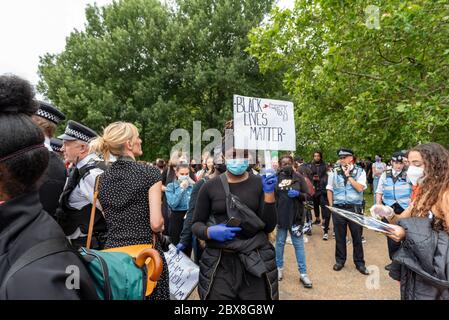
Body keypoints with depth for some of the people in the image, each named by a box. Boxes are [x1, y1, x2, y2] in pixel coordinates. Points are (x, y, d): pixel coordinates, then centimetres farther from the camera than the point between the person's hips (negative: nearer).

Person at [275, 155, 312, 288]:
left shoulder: (298, 178, -1)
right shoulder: (276, 178, -1)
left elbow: (308, 196, 0)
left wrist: (298, 194, -17)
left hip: (295, 216, 0)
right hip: (279, 216, 1)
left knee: (299, 245, 7)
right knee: (279, 243, 14)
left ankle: (303, 273, 18)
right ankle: (279, 268, 32)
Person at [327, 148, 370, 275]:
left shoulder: (360, 171, -1)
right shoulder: (334, 172, 2)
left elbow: (360, 188, -14)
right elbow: (329, 190, 7)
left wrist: (348, 176, -13)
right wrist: (331, 205, 3)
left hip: (355, 208, -1)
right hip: (338, 208, 1)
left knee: (357, 236, 8)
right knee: (339, 236, 11)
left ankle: (359, 262, 24)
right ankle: (340, 260, 27)